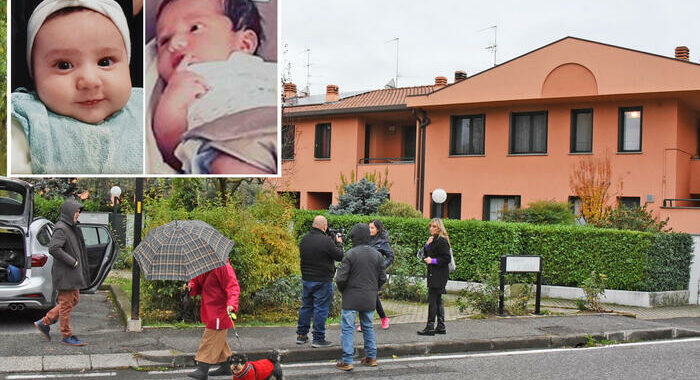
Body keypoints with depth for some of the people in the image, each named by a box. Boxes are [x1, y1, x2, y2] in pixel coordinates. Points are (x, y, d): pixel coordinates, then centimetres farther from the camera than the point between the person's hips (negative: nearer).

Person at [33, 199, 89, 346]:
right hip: (65, 273, -10)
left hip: (73, 273, 10)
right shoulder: (61, 229, -17)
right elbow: (54, 248, -27)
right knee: (66, 304, -1)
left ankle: (44, 322, 21)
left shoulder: (70, 227, 13)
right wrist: (72, 261, -22)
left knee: (74, 300, 16)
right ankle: (67, 336, 9)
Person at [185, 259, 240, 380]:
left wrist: (232, 304, -35)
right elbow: (197, 281, 21)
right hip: (210, 310, 9)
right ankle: (226, 367, 28)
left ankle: (202, 370, -10)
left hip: (219, 310, -9)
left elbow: (233, 287, -21)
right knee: (219, 339, 17)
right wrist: (191, 286, -4)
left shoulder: (223, 266, -16)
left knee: (211, 339, -10)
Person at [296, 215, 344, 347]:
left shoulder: (304, 239, 3)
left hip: (306, 280, 7)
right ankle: (318, 339, 6)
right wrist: (339, 244, 7)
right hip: (323, 282, -7)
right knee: (320, 309, 1)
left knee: (306, 306, 17)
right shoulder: (326, 241, -19)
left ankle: (301, 335, 24)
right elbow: (340, 256, -12)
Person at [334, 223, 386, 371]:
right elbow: (383, 278, 8)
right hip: (370, 299, 5)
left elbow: (340, 278, -14)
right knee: (368, 327, 19)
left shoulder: (350, 254, -14)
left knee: (347, 328, 1)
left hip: (352, 298, -5)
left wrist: (343, 290, 4)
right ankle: (371, 357, 24)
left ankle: (347, 361, -1)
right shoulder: (377, 255, 3)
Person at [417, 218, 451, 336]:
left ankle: (430, 327, -7)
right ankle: (441, 327, 16)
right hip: (433, 273, 10)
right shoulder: (433, 240, 16)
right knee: (438, 300, 11)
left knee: (432, 299, -9)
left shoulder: (442, 241, -13)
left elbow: (447, 258, -17)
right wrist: (427, 245, 2)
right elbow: (427, 255, 17)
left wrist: (433, 260, -21)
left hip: (439, 275, -10)